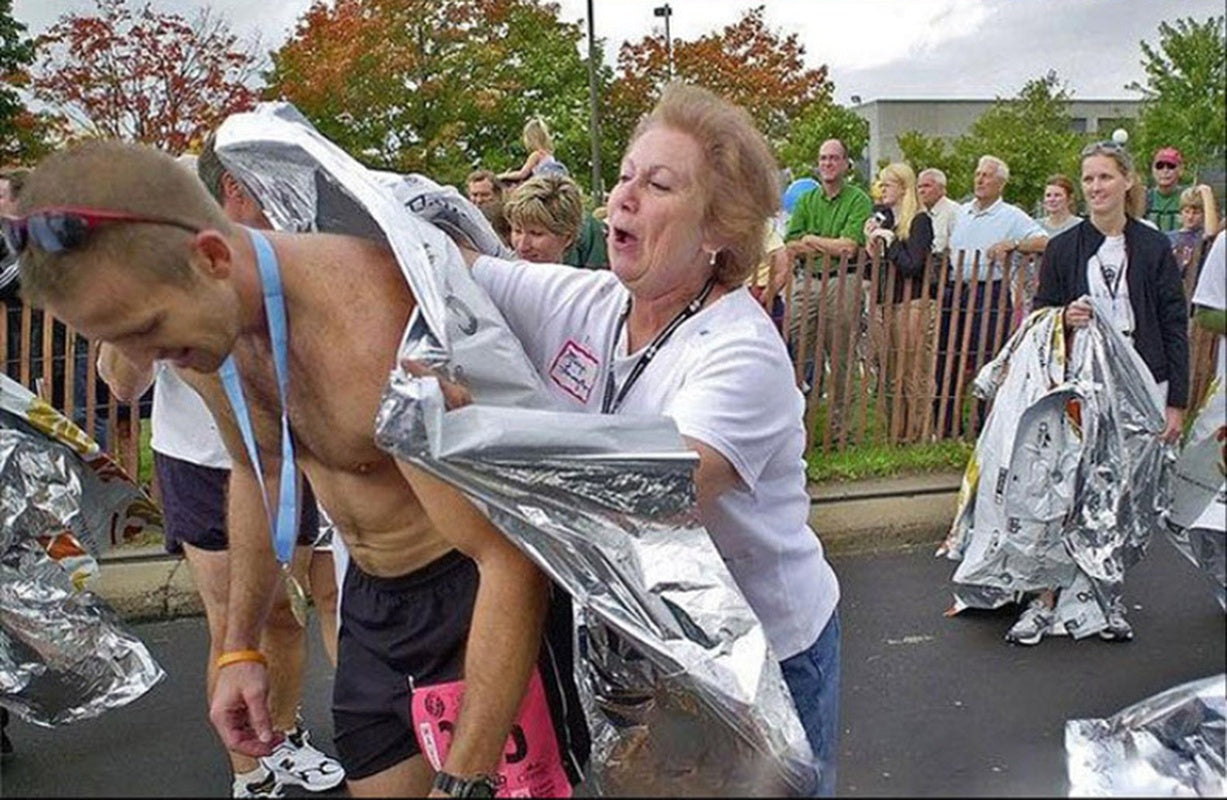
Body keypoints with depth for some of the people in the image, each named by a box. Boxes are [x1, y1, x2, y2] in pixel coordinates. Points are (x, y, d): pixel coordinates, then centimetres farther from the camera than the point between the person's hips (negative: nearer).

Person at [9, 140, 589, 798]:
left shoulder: (378, 331, -33)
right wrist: (240, 647, 15)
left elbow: (511, 561, -31)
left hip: (480, 594, -7)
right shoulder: (199, 319, -6)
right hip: (371, 596, 7)